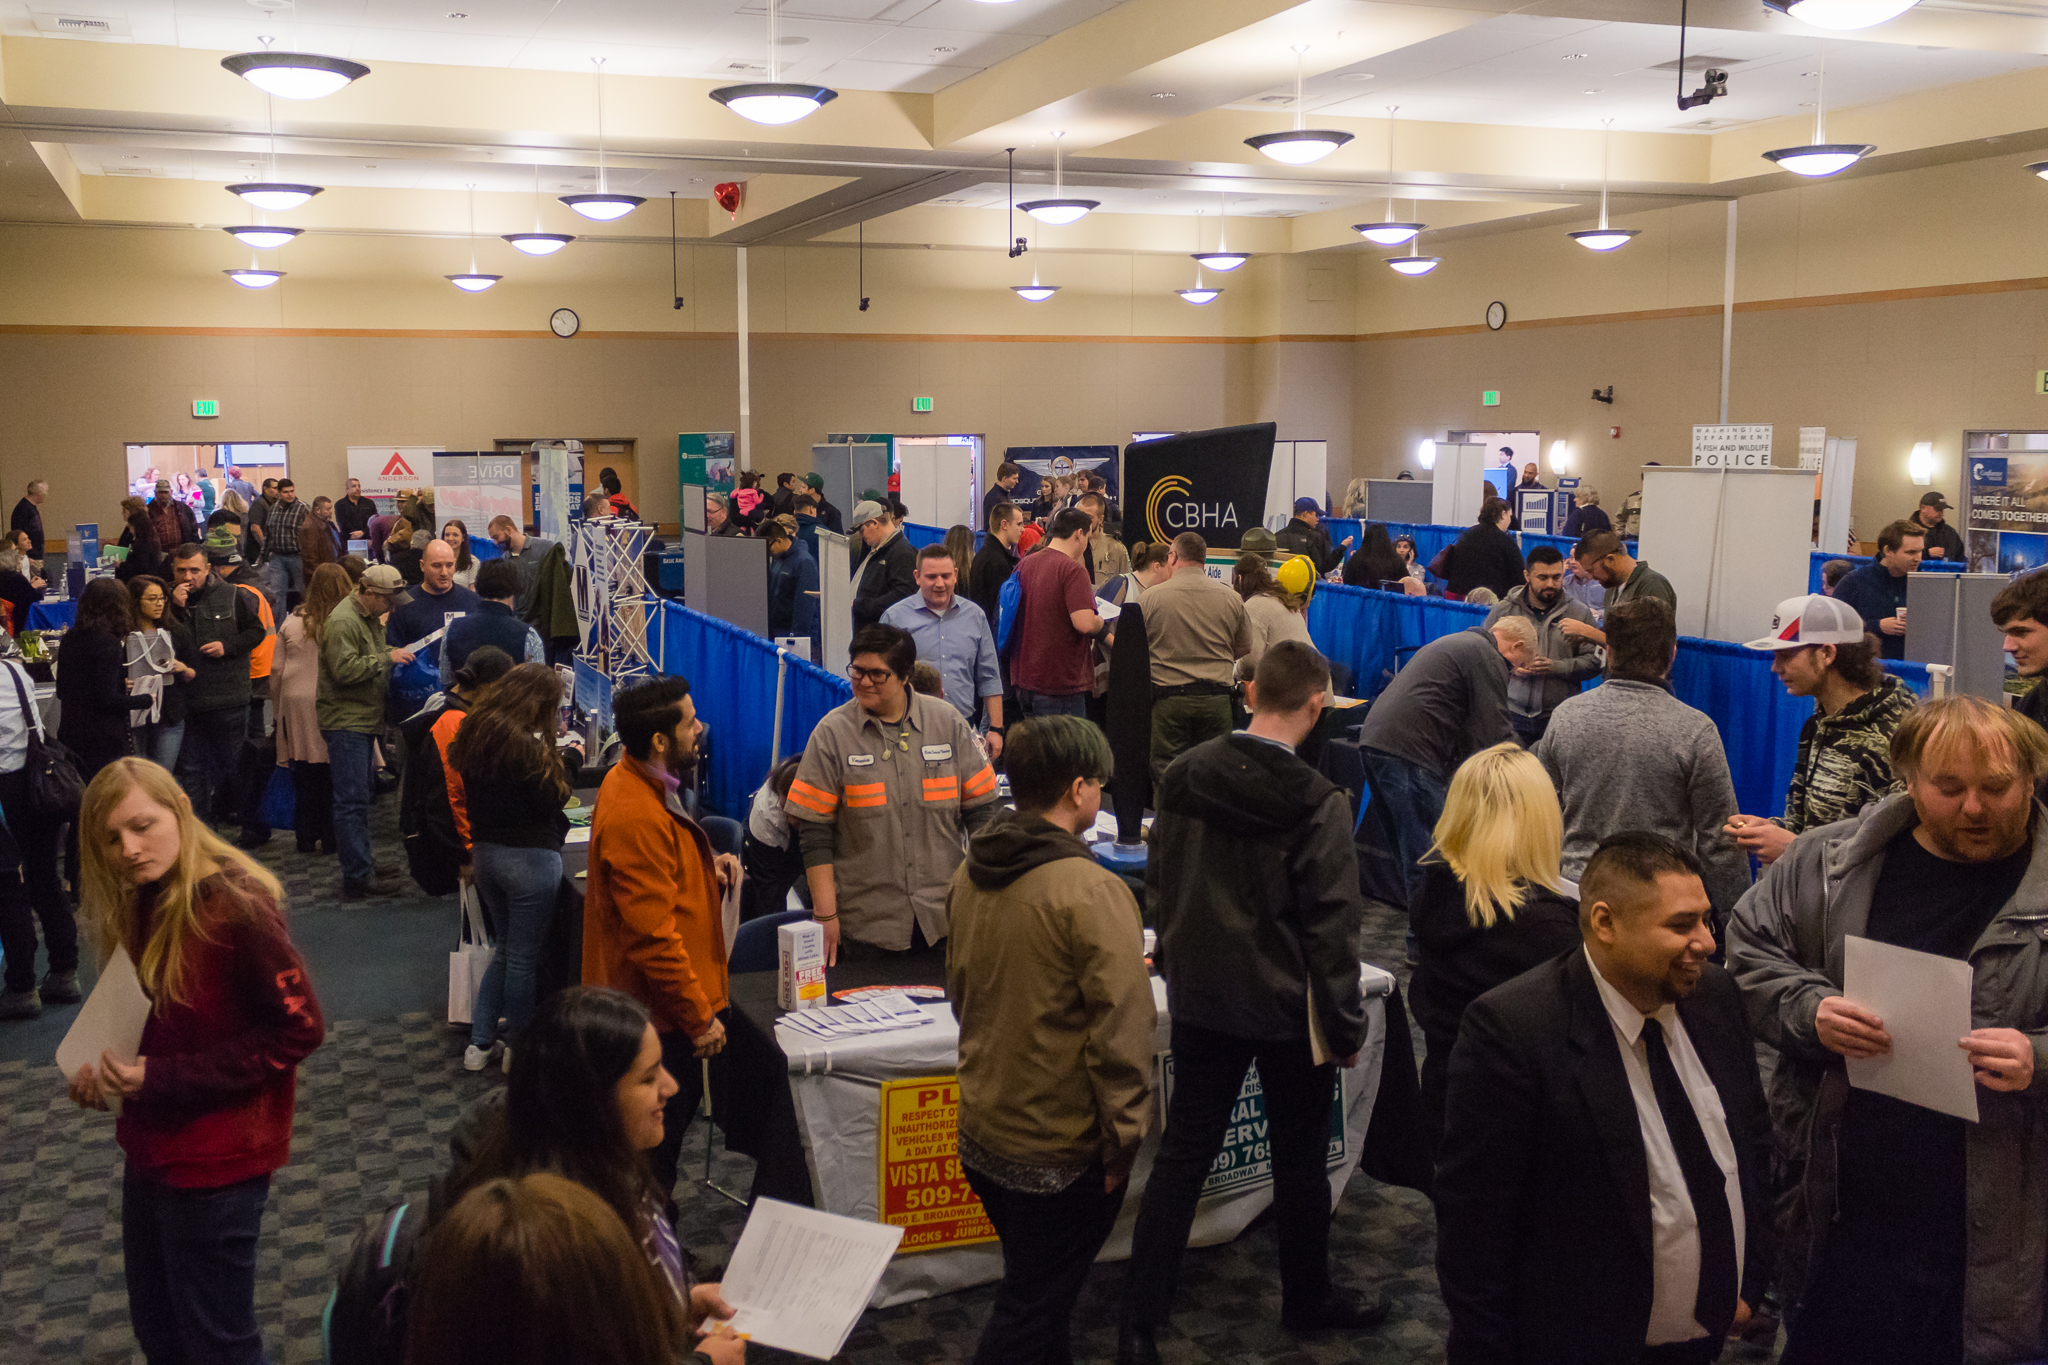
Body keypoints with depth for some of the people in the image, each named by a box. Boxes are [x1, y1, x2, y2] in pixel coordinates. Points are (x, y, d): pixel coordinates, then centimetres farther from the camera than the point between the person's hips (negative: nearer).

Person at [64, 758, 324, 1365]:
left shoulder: (235, 906, -22)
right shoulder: (141, 904, 2)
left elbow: (298, 1027, -21)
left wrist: (159, 1077, -22)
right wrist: (109, 1069, -9)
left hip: (216, 1162, -8)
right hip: (152, 1149, 8)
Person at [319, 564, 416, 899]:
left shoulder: (370, 617, 15)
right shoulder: (343, 621, -17)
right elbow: (345, 669, -25)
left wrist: (394, 654, 12)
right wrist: (386, 658, -21)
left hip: (363, 720, 10)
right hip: (345, 722, -10)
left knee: (360, 796, 18)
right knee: (352, 801, -8)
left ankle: (363, 860, 29)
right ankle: (357, 878, -7)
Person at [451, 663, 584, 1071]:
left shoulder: (476, 731, 5)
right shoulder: (526, 744, -21)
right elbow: (551, 798, -16)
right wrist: (570, 759, -3)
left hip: (485, 850, 8)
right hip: (530, 857, -8)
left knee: (505, 948, 21)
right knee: (524, 956, 6)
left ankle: (480, 1042, 23)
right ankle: (517, 1046, 18)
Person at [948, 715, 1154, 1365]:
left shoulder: (969, 874, 0)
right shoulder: (1091, 891, -23)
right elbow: (1120, 1028, -22)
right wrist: (1124, 1138, -11)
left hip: (981, 1132, 7)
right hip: (1062, 1151, -7)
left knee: (1035, 1293, 26)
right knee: (1032, 1313, 7)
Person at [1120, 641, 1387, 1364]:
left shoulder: (1184, 776, -4)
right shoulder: (1317, 804, -19)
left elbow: (1159, 885, 7)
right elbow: (1332, 929, -16)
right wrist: (1346, 1026, -5)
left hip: (1199, 998, 4)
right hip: (1288, 1008, -4)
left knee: (1181, 1156, 10)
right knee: (1298, 1160, 16)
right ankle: (1306, 1299, 36)